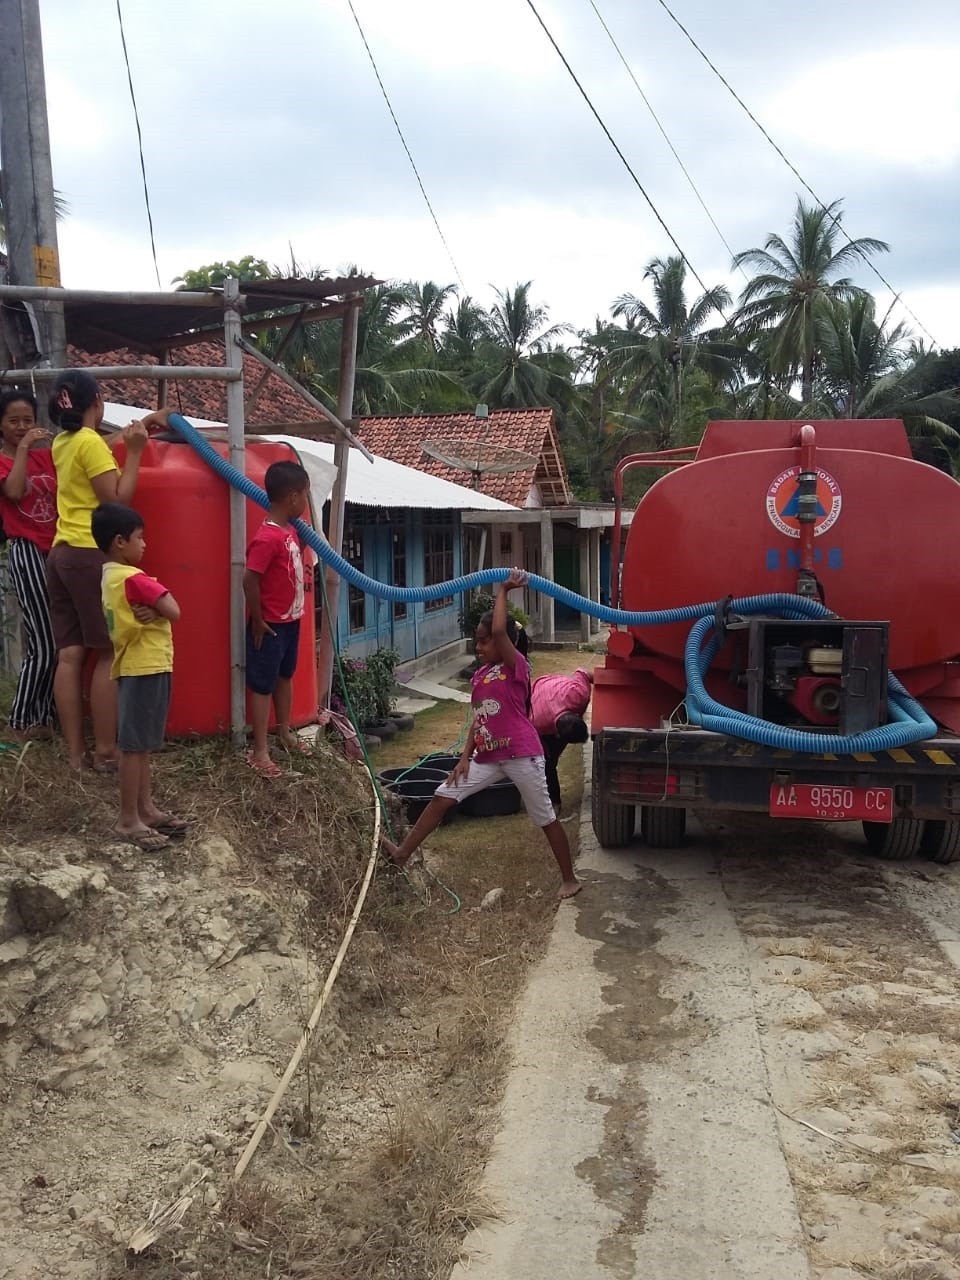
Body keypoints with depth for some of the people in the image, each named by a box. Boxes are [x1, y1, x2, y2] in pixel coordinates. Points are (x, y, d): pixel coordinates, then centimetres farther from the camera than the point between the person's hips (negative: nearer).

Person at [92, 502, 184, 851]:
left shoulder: (110, 576, 12)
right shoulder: (133, 578, -18)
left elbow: (157, 608, 10)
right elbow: (174, 612, -19)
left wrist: (152, 611, -11)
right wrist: (158, 607, -1)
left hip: (139, 666, 10)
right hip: (145, 668, -10)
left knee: (141, 745, 15)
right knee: (134, 746, -5)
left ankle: (146, 809, 23)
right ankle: (129, 820, 1)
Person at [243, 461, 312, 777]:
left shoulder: (289, 531, 5)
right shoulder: (267, 538, -25)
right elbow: (250, 580, -27)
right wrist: (257, 621, -19)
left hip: (290, 621, 9)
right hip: (270, 626, -9)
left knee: (284, 678, 22)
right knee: (263, 686, 1)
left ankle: (285, 733, 38)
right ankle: (259, 752, 9)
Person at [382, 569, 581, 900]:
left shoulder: (517, 666, -11)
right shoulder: (480, 675, 11)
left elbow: (499, 630, -28)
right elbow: (478, 719, 12)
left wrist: (504, 590, -19)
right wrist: (465, 757, 4)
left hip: (521, 754, -7)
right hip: (488, 756, 7)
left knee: (545, 818, 5)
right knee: (442, 796, 4)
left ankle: (569, 879, 20)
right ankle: (403, 852, 12)